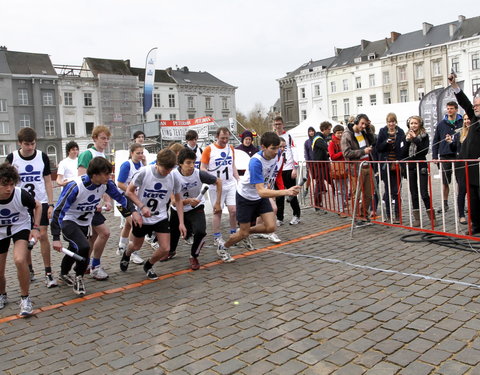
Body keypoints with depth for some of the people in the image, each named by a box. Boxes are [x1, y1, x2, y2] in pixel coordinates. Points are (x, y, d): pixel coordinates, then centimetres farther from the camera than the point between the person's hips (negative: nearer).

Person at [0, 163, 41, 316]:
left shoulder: (21, 194, -29)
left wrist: (36, 228, -13)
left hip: (21, 227, -2)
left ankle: (25, 298, -7)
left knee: (19, 260, -28)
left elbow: (38, 206, -7)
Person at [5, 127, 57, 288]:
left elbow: (48, 181, 2)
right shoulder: (11, 158, -5)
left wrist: (50, 204, -3)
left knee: (43, 235, -6)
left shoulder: (43, 157, -3)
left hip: (41, 202, -1)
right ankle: (29, 271, 22)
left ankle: (48, 273, -1)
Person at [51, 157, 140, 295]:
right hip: (68, 221, -6)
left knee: (75, 250, 20)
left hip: (85, 222, 6)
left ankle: (64, 274, 50)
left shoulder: (106, 184, -17)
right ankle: (79, 277, 0)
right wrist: (56, 238, -31)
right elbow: (59, 210, -29)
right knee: (83, 247, -26)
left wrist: (133, 211, -12)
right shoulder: (76, 187, -34)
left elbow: (120, 196, 1)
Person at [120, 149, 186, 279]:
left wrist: (181, 223, -5)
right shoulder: (144, 173, -23)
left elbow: (178, 200, -1)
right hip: (141, 216, -2)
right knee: (136, 246, 17)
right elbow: (129, 191, -11)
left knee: (165, 250, -7)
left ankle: (148, 265, 25)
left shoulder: (173, 178, -14)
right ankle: (126, 255, 55)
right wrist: (142, 206, -25)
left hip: (161, 217, 2)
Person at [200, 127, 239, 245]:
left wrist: (238, 180, 13)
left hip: (231, 184, 4)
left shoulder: (231, 148, 10)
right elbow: (203, 168, -6)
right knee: (218, 211, 3)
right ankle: (217, 237, 14)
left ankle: (234, 233, 17)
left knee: (234, 210, 0)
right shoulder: (209, 149, -6)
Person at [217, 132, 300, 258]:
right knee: (244, 234, 3)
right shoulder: (256, 162, -36)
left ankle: (246, 231, 20)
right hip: (245, 197, -6)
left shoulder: (275, 154, -15)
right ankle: (222, 248, 32)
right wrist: (286, 192, -52)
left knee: (270, 227, -9)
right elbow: (261, 192, -43)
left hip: (261, 196, 6)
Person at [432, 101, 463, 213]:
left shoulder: (462, 123, 2)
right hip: (444, 156, 2)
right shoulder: (441, 124, 7)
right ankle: (445, 204, 15)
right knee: (445, 182, 6)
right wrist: (434, 156, 2)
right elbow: (435, 141, 8)